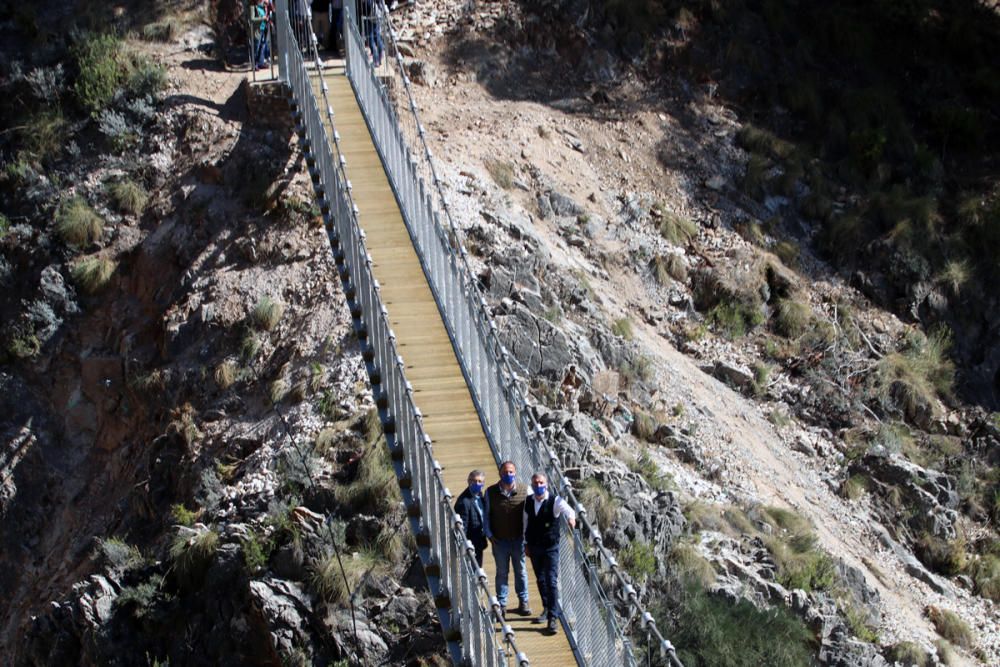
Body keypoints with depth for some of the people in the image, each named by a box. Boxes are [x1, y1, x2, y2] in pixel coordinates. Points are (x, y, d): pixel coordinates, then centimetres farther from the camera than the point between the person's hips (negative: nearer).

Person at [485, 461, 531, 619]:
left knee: (521, 571, 10)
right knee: (502, 572, 6)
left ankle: (523, 602, 21)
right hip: (499, 540, 0)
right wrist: (489, 534, -2)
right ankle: (501, 605, 13)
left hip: (518, 539, 0)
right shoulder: (491, 492, -2)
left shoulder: (524, 492, -2)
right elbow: (486, 515, 5)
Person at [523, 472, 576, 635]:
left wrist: (571, 517, -50)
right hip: (534, 547, 5)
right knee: (540, 580, 16)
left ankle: (552, 618, -8)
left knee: (551, 581, -9)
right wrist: (526, 544, 14)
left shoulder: (555, 500, -12)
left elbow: (567, 509, -29)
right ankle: (547, 609, 33)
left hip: (550, 547, -5)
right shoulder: (528, 502, 3)